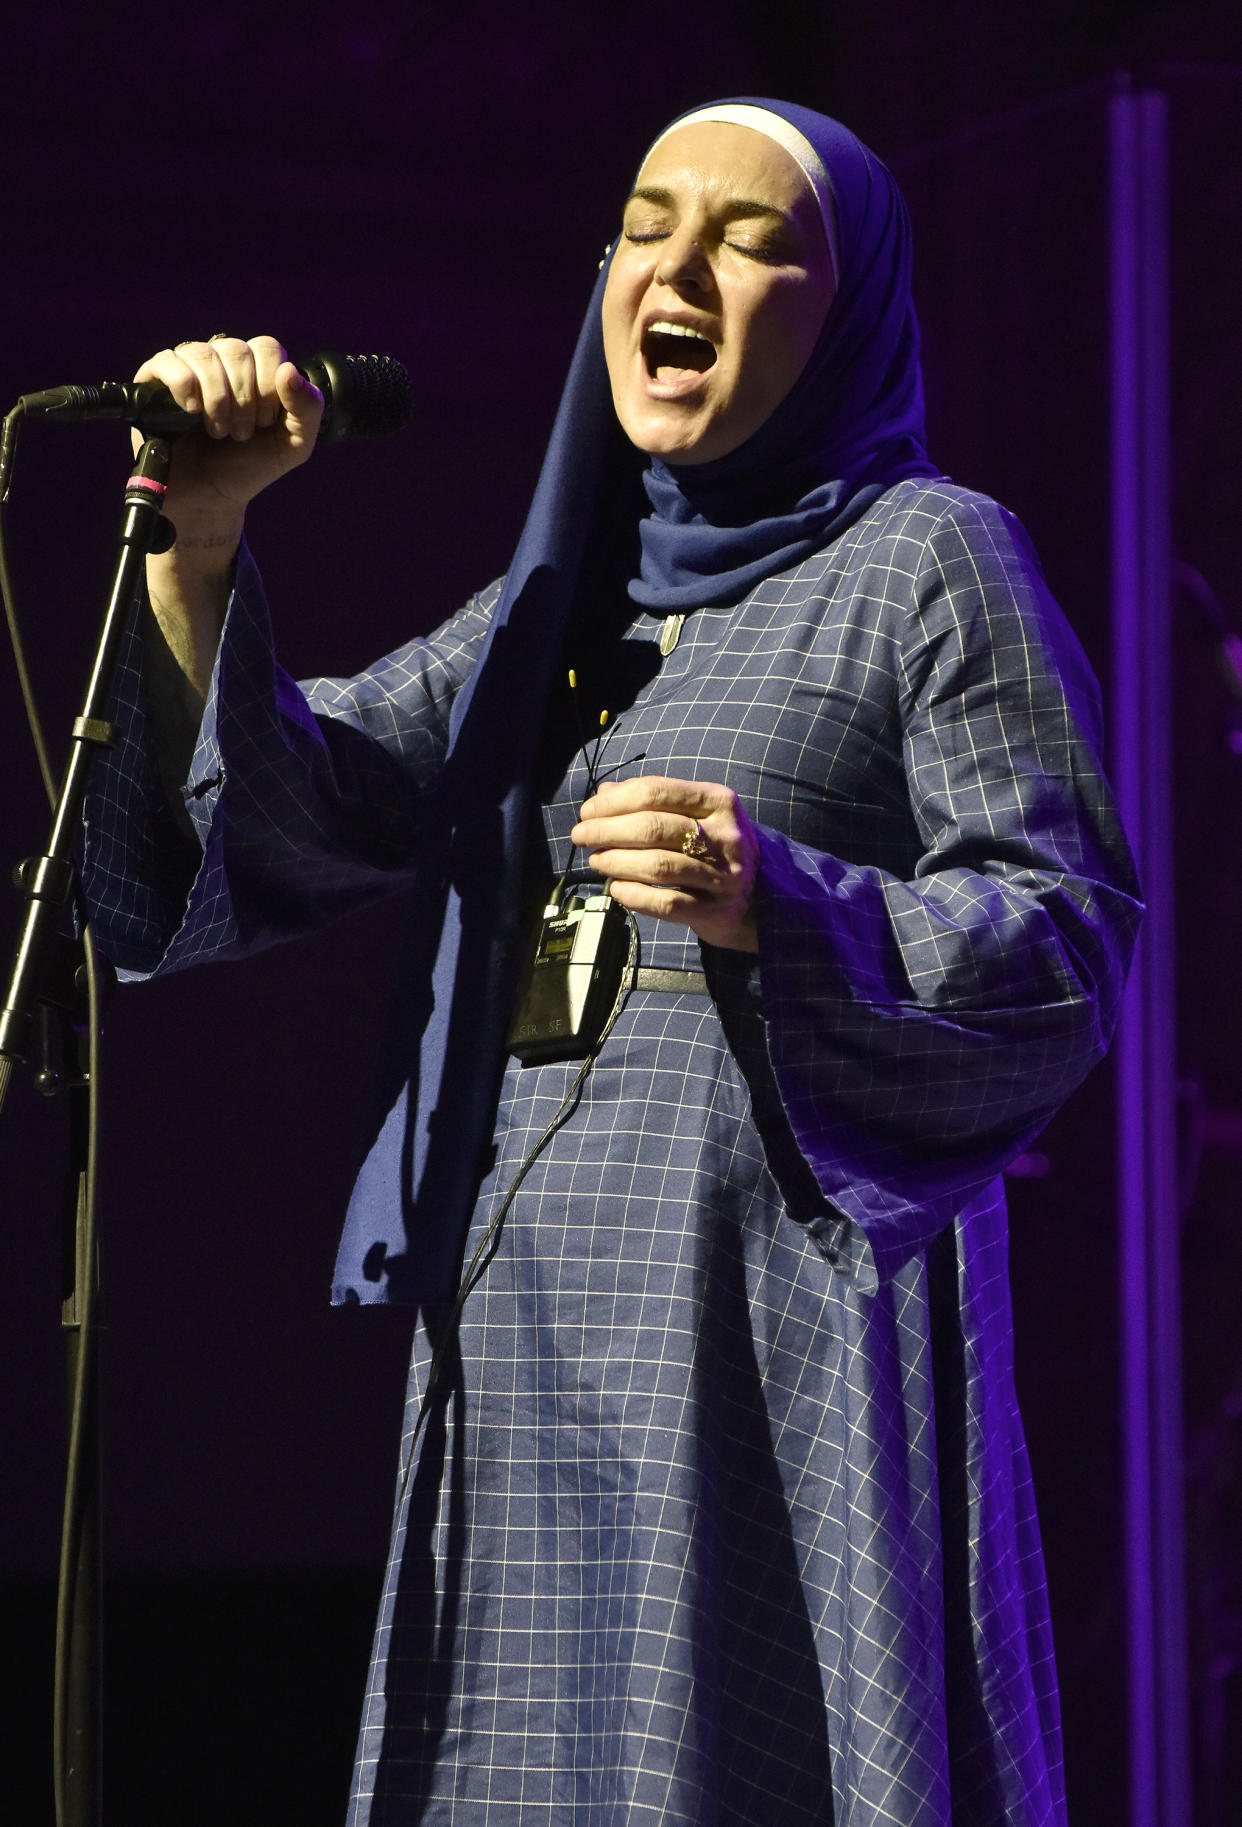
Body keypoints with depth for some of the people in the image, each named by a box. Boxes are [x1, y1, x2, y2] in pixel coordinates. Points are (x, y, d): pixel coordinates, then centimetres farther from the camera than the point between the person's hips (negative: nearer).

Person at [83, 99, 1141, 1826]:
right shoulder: (560, 598, 20)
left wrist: (777, 904, -21)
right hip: (529, 1329, 6)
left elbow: (1073, 947, -6)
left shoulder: (928, 558, 2)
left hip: (786, 1319, -6)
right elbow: (291, 816, 8)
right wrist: (200, 537, -6)